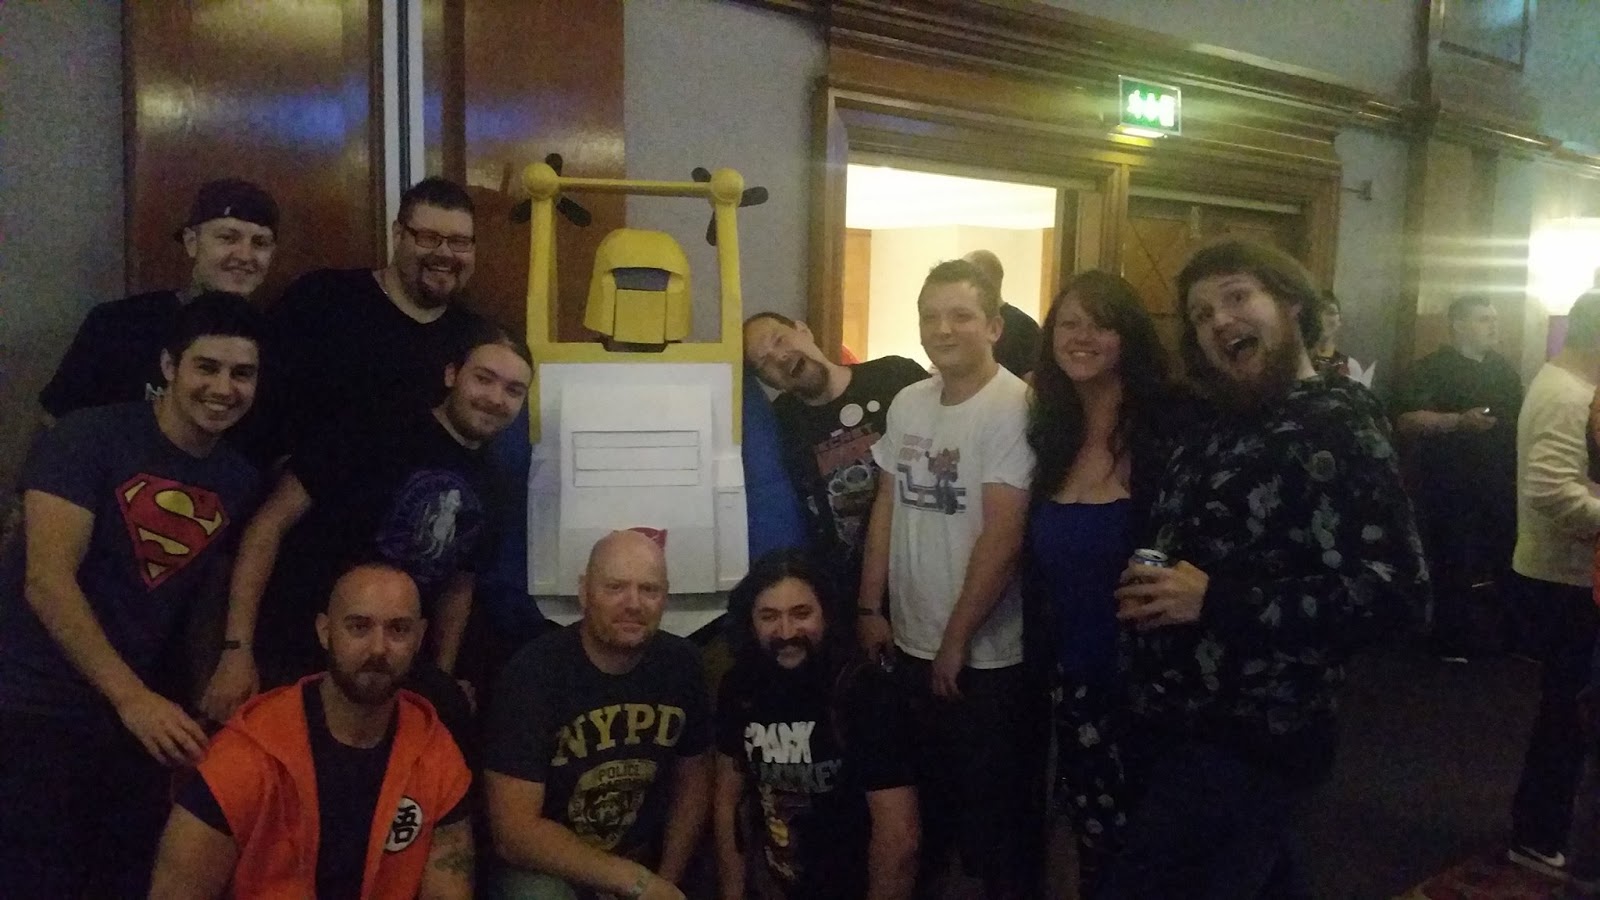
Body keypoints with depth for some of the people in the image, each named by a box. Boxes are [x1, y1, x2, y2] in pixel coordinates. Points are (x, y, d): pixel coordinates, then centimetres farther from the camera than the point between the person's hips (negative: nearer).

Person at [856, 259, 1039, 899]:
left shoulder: (1013, 407, -16)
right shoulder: (907, 403, 4)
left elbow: (1002, 536, -19)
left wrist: (956, 639, -15)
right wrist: (870, 607, 9)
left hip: (985, 655, -6)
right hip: (909, 642, 6)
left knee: (992, 800, 10)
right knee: (918, 788, 22)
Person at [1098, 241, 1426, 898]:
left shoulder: (1336, 425, -14)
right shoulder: (1217, 426, 10)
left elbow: (1389, 585, -24)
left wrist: (1213, 600, -24)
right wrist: (1143, 589, 2)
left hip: (1247, 742, -8)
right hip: (1171, 721, 8)